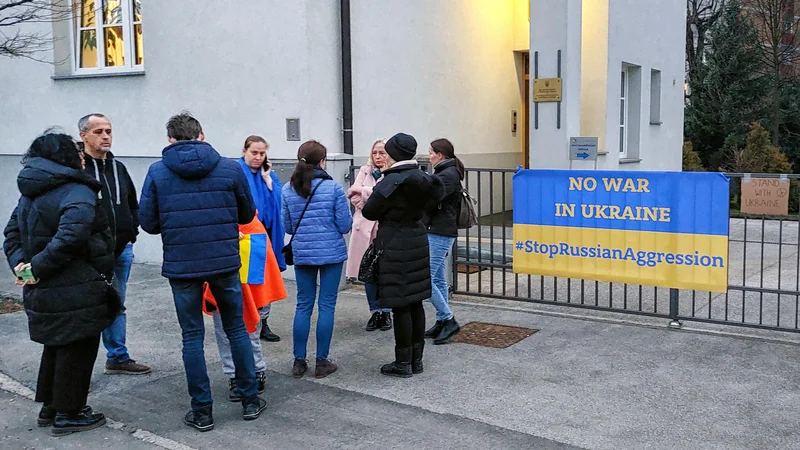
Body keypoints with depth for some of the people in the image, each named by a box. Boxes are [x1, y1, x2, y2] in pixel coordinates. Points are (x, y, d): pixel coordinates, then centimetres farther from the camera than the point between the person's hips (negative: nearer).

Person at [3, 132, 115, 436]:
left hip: (43, 293, 9)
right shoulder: (77, 193, -17)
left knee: (56, 346, 22)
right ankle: (68, 414, 14)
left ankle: (49, 407, 33)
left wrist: (19, 262, 0)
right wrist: (38, 267, -23)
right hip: (75, 293, -9)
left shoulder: (30, 195, 14)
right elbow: (70, 236, -31)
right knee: (78, 348, 5)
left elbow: (12, 233, 13)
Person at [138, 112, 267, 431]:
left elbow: (148, 222, -3)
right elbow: (247, 215, 7)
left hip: (181, 265, 0)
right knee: (236, 329, 15)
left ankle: (202, 410, 14)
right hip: (225, 262, 1)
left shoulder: (157, 172, -4)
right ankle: (250, 400, 23)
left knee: (192, 336, 10)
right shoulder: (230, 168, -3)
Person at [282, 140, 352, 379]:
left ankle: (299, 361, 15)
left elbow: (287, 226, 6)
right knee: (327, 305, 4)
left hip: (302, 254, 3)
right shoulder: (334, 188, -10)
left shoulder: (288, 189, -1)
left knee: (303, 305, 11)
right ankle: (322, 362, 10)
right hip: (332, 253, -3)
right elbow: (345, 225, -7)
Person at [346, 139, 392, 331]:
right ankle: (375, 311, 17)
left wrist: (364, 191, -8)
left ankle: (386, 312, 16)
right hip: (366, 226, 3)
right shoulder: (365, 171, 11)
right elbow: (354, 196, 0)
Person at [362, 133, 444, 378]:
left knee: (400, 305, -1)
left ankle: (403, 363, 6)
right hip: (418, 242, 8)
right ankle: (416, 359, 21)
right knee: (415, 302, 12)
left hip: (395, 247, -8)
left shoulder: (391, 181, -16)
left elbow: (369, 212, -10)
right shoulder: (422, 178, 6)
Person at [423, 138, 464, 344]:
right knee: (438, 280, 13)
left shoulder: (448, 175, -14)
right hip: (436, 233, 10)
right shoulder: (443, 173, 17)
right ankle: (442, 322, 20)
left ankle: (448, 320, -2)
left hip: (439, 234, -10)